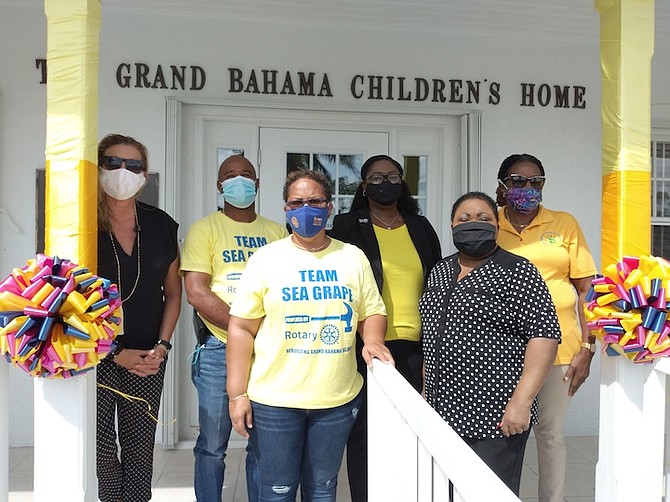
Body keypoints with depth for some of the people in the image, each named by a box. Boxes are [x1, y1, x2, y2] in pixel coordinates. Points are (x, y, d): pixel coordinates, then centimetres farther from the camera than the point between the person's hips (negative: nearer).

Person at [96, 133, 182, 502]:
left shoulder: (161, 226, 3)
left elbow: (173, 292, 9)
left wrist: (161, 346, -1)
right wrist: (115, 353, -10)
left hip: (149, 358, 3)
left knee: (140, 448, 10)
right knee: (99, 448, 1)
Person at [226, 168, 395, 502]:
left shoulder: (353, 257, 6)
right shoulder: (266, 259, -2)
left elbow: (372, 312, 12)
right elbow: (241, 328, -3)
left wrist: (372, 340, -10)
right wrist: (237, 393, -7)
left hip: (338, 400, 3)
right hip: (275, 400, -2)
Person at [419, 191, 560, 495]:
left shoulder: (517, 272, -8)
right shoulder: (439, 272, 12)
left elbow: (544, 335, -14)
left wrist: (521, 401, -19)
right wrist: (426, 391, 17)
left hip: (496, 419, -6)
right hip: (441, 412, 6)